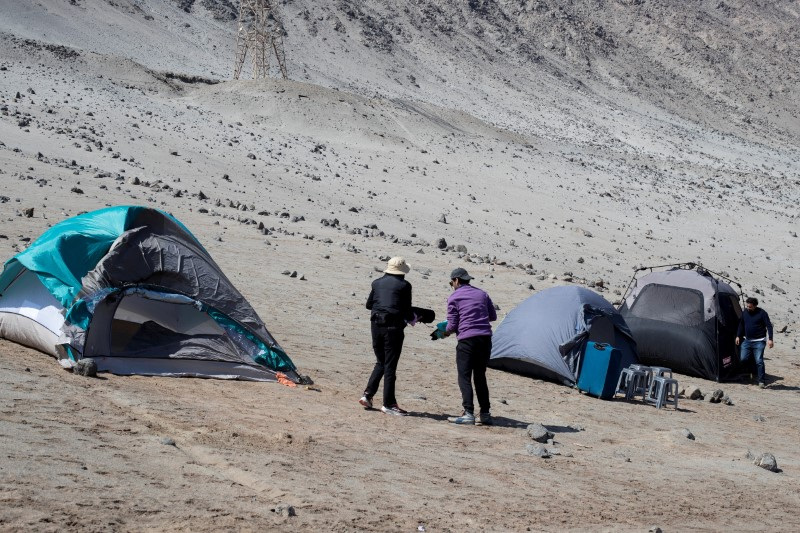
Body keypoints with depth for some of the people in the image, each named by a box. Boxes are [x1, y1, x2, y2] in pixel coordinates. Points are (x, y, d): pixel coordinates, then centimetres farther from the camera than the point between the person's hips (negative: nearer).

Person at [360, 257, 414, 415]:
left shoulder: (377, 283, 10)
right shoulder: (404, 285, -5)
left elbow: (369, 304, 18)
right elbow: (407, 310, -4)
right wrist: (412, 318, 17)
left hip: (376, 325, 5)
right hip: (393, 327, -5)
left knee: (380, 363, 19)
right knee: (390, 366, -1)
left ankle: (367, 394, 8)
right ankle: (388, 404, 1)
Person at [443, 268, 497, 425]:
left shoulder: (454, 297, -1)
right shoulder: (482, 294, 14)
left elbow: (452, 324, -3)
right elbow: (493, 316, 19)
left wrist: (446, 333, 17)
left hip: (467, 340, -5)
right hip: (485, 339, 5)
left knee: (464, 377, -1)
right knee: (480, 376, 14)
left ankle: (468, 414, -10)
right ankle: (485, 414, 13)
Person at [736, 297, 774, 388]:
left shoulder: (762, 313, -12)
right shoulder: (745, 312, 5)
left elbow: (769, 326, -11)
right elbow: (741, 324, 19)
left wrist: (770, 339, -19)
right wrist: (738, 336, 17)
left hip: (759, 342, -6)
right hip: (747, 341, 6)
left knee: (759, 361, -11)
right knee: (742, 358, -1)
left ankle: (762, 381, -4)